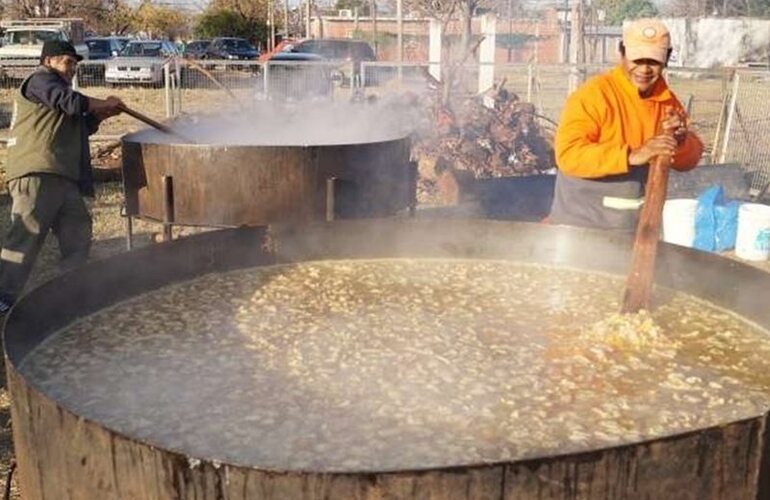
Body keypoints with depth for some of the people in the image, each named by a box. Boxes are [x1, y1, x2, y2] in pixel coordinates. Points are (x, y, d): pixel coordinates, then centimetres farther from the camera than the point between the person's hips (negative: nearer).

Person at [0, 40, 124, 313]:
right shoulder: (40, 80, 1)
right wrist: (103, 104, -1)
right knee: (27, 234, -14)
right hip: (37, 173, -10)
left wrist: (100, 115, 15)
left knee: (77, 230, 11)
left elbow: (79, 129, 31)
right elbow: (70, 101, -16)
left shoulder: (55, 86, 32)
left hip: (62, 177, 11)